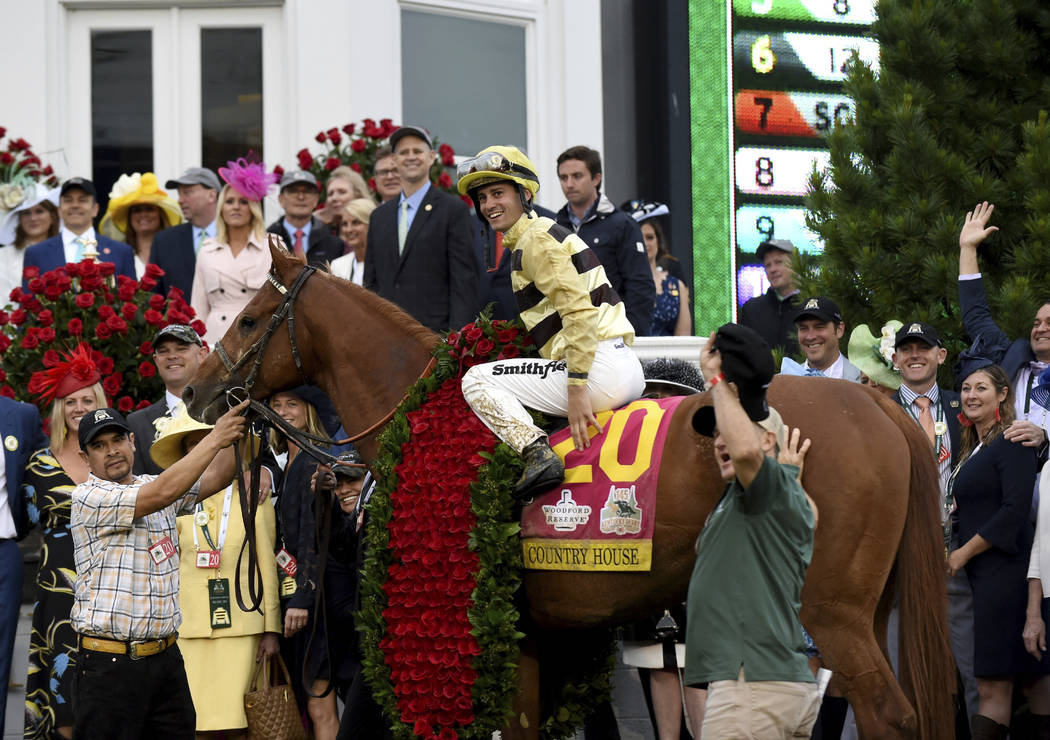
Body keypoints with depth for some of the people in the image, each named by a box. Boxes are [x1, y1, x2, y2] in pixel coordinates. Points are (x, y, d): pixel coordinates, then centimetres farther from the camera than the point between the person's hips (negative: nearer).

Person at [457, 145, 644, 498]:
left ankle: (537, 452, -22)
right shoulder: (544, 233, 23)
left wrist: (577, 389, -24)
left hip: (601, 368, -10)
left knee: (477, 380, -7)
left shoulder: (535, 238, -7)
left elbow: (578, 311, -19)